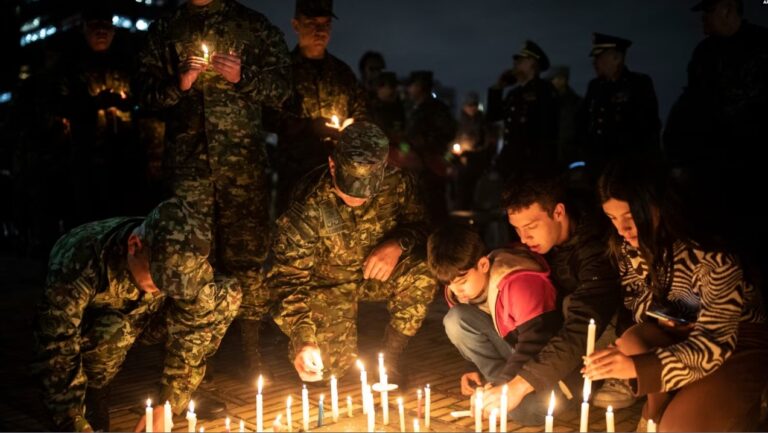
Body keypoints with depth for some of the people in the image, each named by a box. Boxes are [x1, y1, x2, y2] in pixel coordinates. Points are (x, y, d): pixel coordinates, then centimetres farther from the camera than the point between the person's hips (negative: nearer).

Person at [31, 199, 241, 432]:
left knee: (226, 294, -20)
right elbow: (56, 352, -37)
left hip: (142, 317, 3)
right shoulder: (79, 261, -39)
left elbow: (191, 336, -24)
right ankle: (94, 394, -9)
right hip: (86, 328, -3)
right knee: (114, 330, -40)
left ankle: (189, 394, -2)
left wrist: (164, 408, -29)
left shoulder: (187, 261, -29)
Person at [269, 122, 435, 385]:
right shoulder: (309, 205, -29)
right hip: (328, 284, -2)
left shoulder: (396, 183, -21)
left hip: (377, 274, 2)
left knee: (423, 274, -29)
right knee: (333, 365, -17)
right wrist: (303, 339, -38)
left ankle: (391, 358, -6)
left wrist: (398, 244, -29)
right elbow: (289, 276, -26)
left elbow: (419, 224, -4)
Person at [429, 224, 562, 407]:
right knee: (455, 320, -14)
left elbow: (536, 344, -30)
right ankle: (505, 386, -8)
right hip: (514, 350, 7)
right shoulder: (462, 289, -4)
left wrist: (502, 386, -28)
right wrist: (485, 374, 3)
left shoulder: (519, 283, -29)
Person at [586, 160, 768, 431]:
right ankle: (657, 410, 0)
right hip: (684, 329, 5)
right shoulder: (629, 246, -13)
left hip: (741, 337, -5)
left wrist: (637, 366, -44)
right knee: (630, 344, -27)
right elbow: (635, 297, 7)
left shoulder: (713, 256, -31)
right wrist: (656, 315, -18)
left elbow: (716, 342, -32)